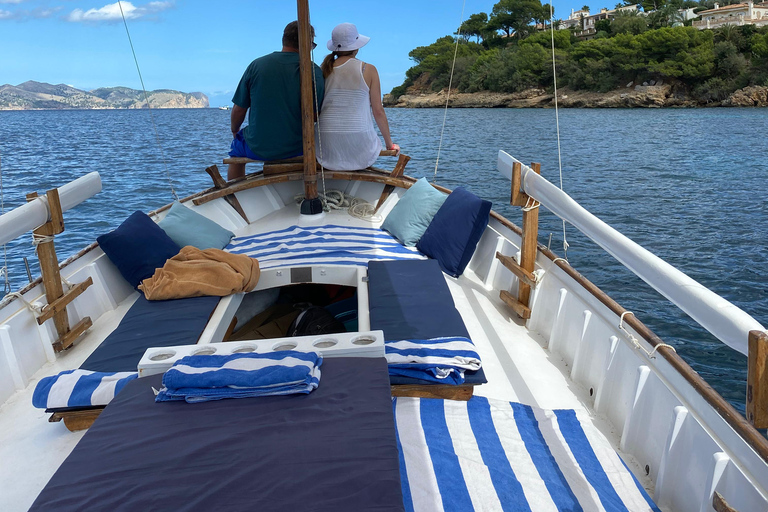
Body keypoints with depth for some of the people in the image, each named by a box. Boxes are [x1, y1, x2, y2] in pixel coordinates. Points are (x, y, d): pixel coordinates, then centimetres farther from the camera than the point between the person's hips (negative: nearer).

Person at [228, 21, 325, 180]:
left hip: (258, 149, 0)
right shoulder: (313, 70, -10)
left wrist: (235, 131, 19)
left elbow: (238, 110, -1)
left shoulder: (256, 65, -6)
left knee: (236, 147, 33)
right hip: (296, 148, 0)